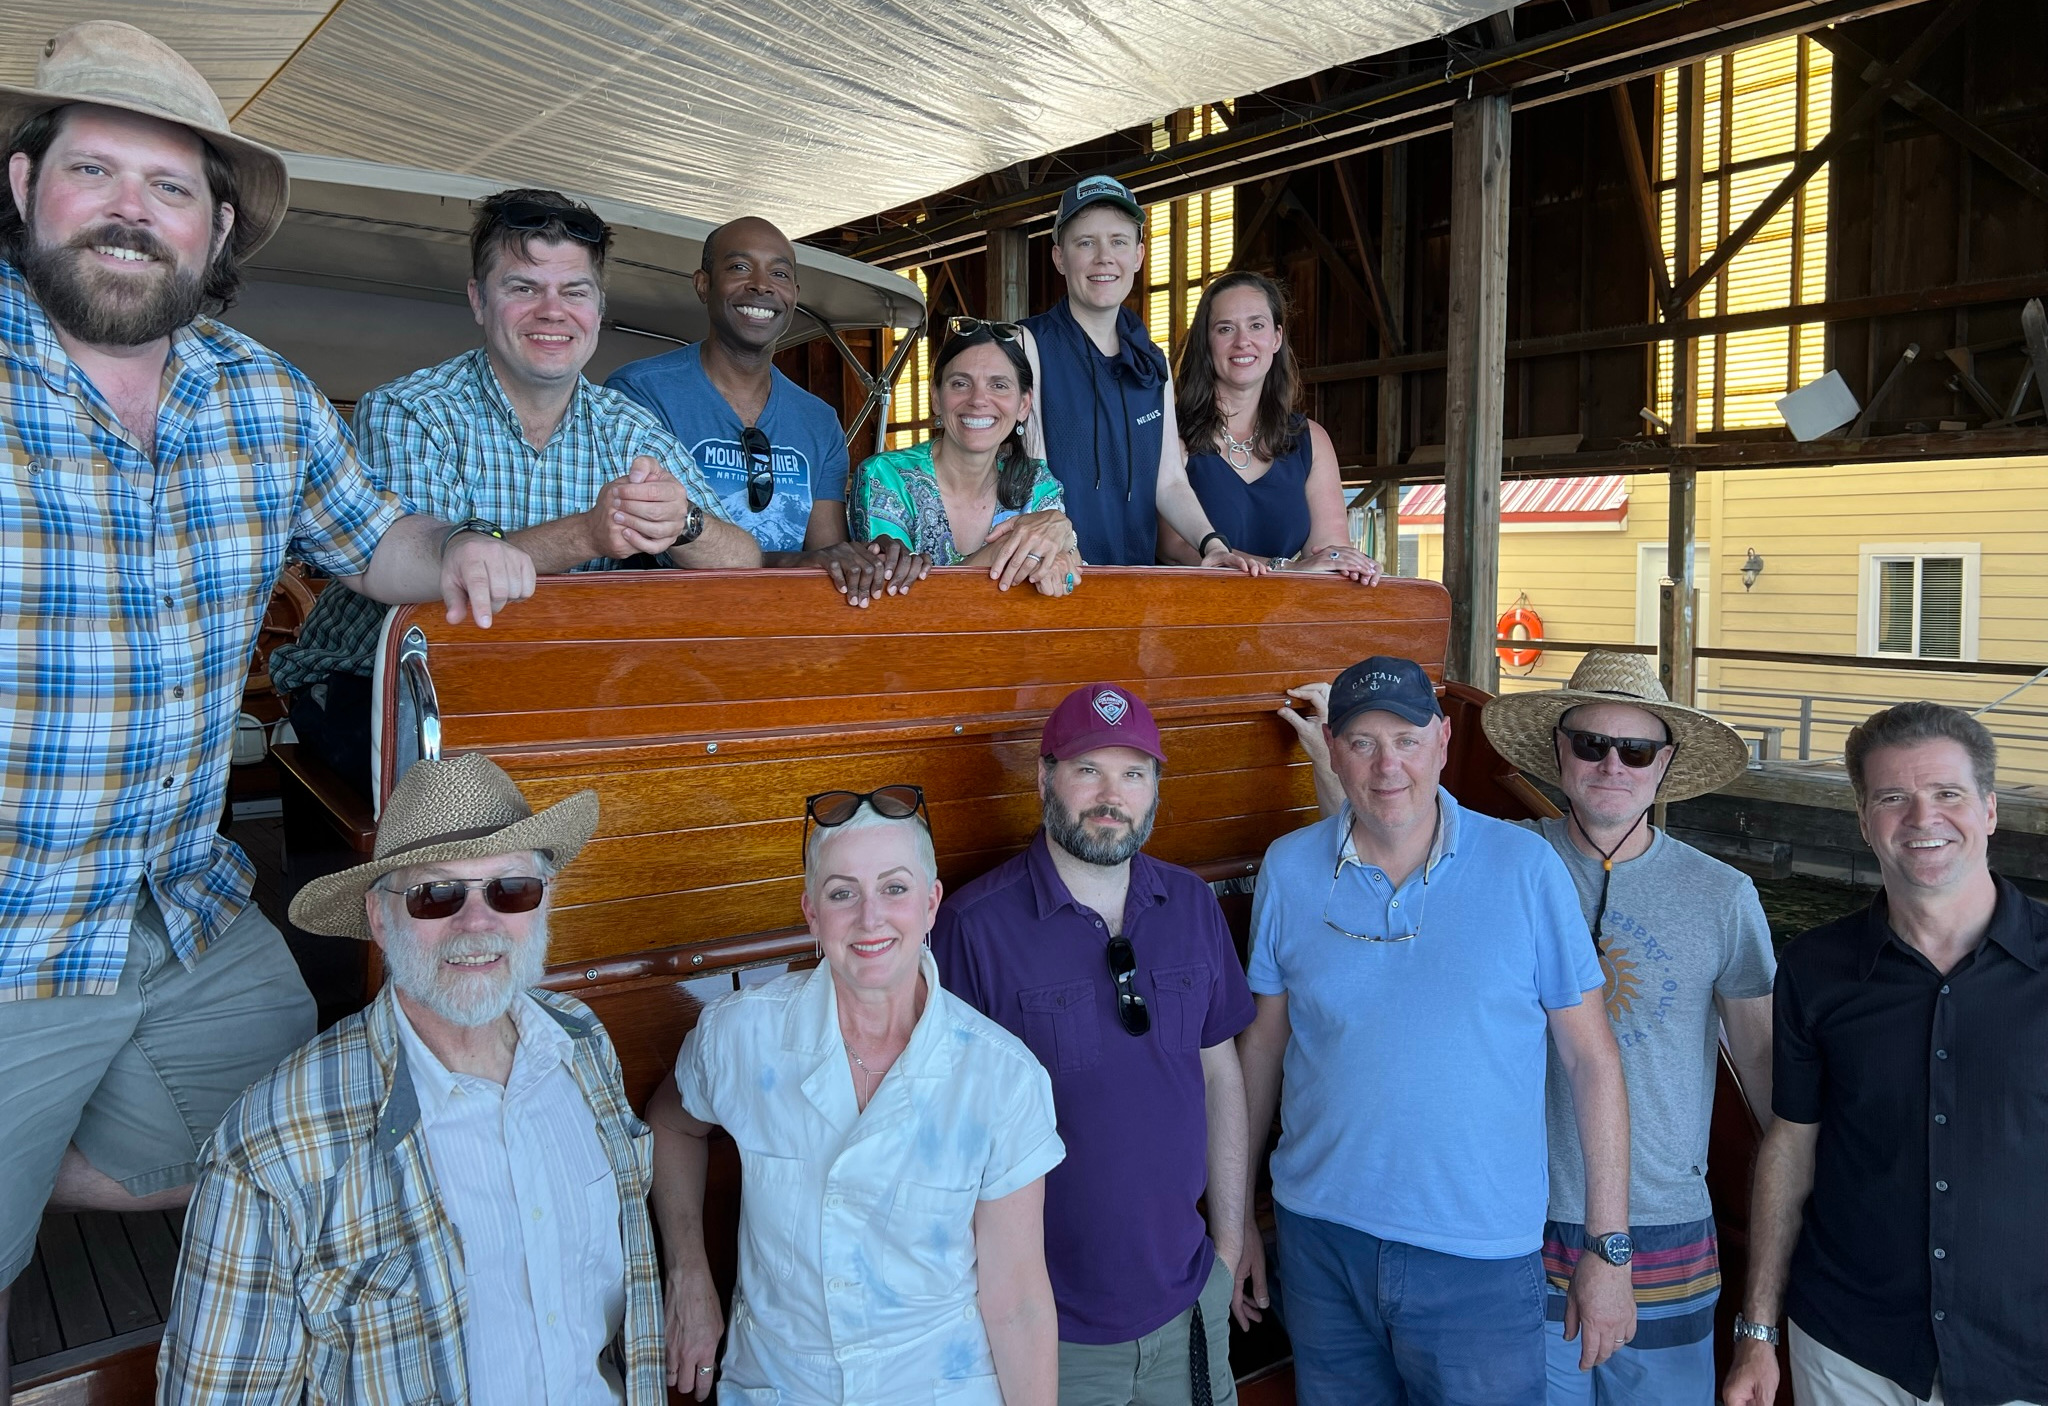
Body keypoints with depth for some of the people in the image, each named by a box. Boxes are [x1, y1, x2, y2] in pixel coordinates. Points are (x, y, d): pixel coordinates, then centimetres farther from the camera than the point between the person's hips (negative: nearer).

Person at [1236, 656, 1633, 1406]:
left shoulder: (1525, 867, -9)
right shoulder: (1289, 870, -3)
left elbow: (1591, 1058, -4)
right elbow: (1262, 1042, 5)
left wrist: (1608, 1248, -5)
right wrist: (1235, 1216, 8)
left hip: (1481, 1258, -2)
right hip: (1320, 1236, 2)